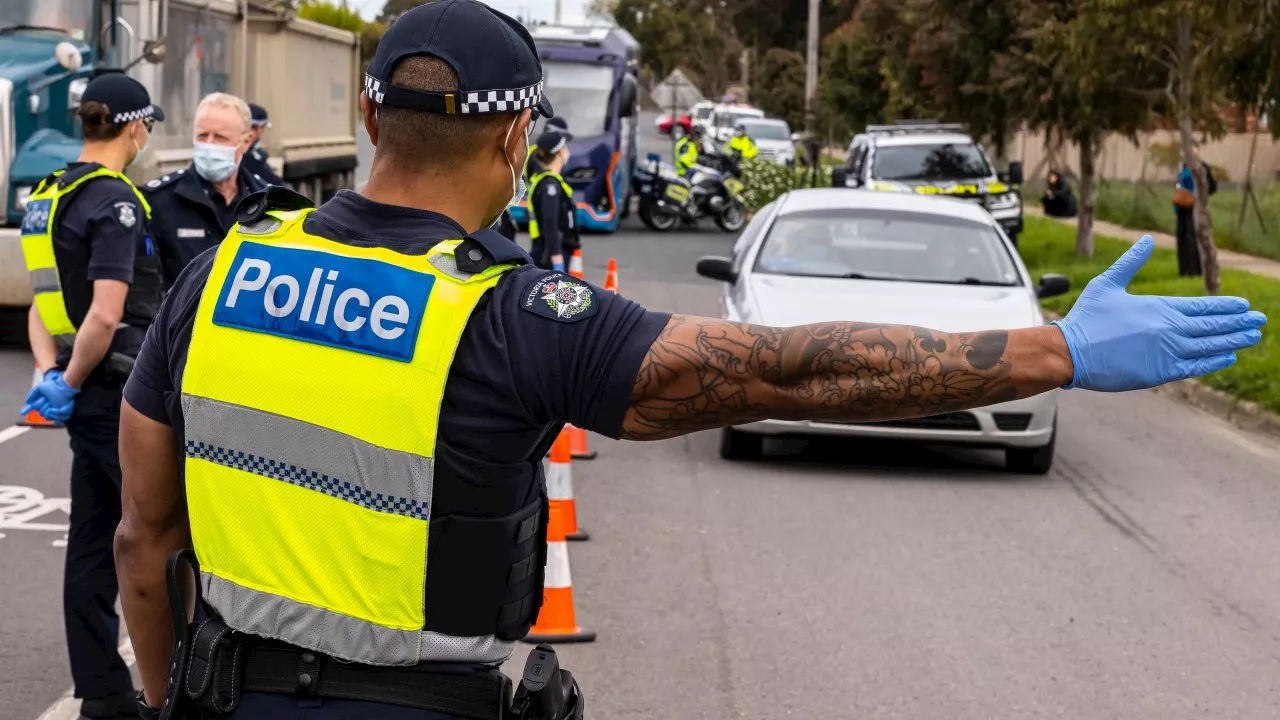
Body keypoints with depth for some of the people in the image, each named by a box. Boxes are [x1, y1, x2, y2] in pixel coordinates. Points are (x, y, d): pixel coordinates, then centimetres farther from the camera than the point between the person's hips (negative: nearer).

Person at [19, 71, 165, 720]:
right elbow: (106, 316, -23)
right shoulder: (114, 201, -16)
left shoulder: (48, 196, 13)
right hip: (123, 395, -9)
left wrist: (50, 373, 3)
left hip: (89, 399, 9)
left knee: (92, 543, 11)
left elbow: (41, 301, 15)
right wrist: (71, 382, -10)